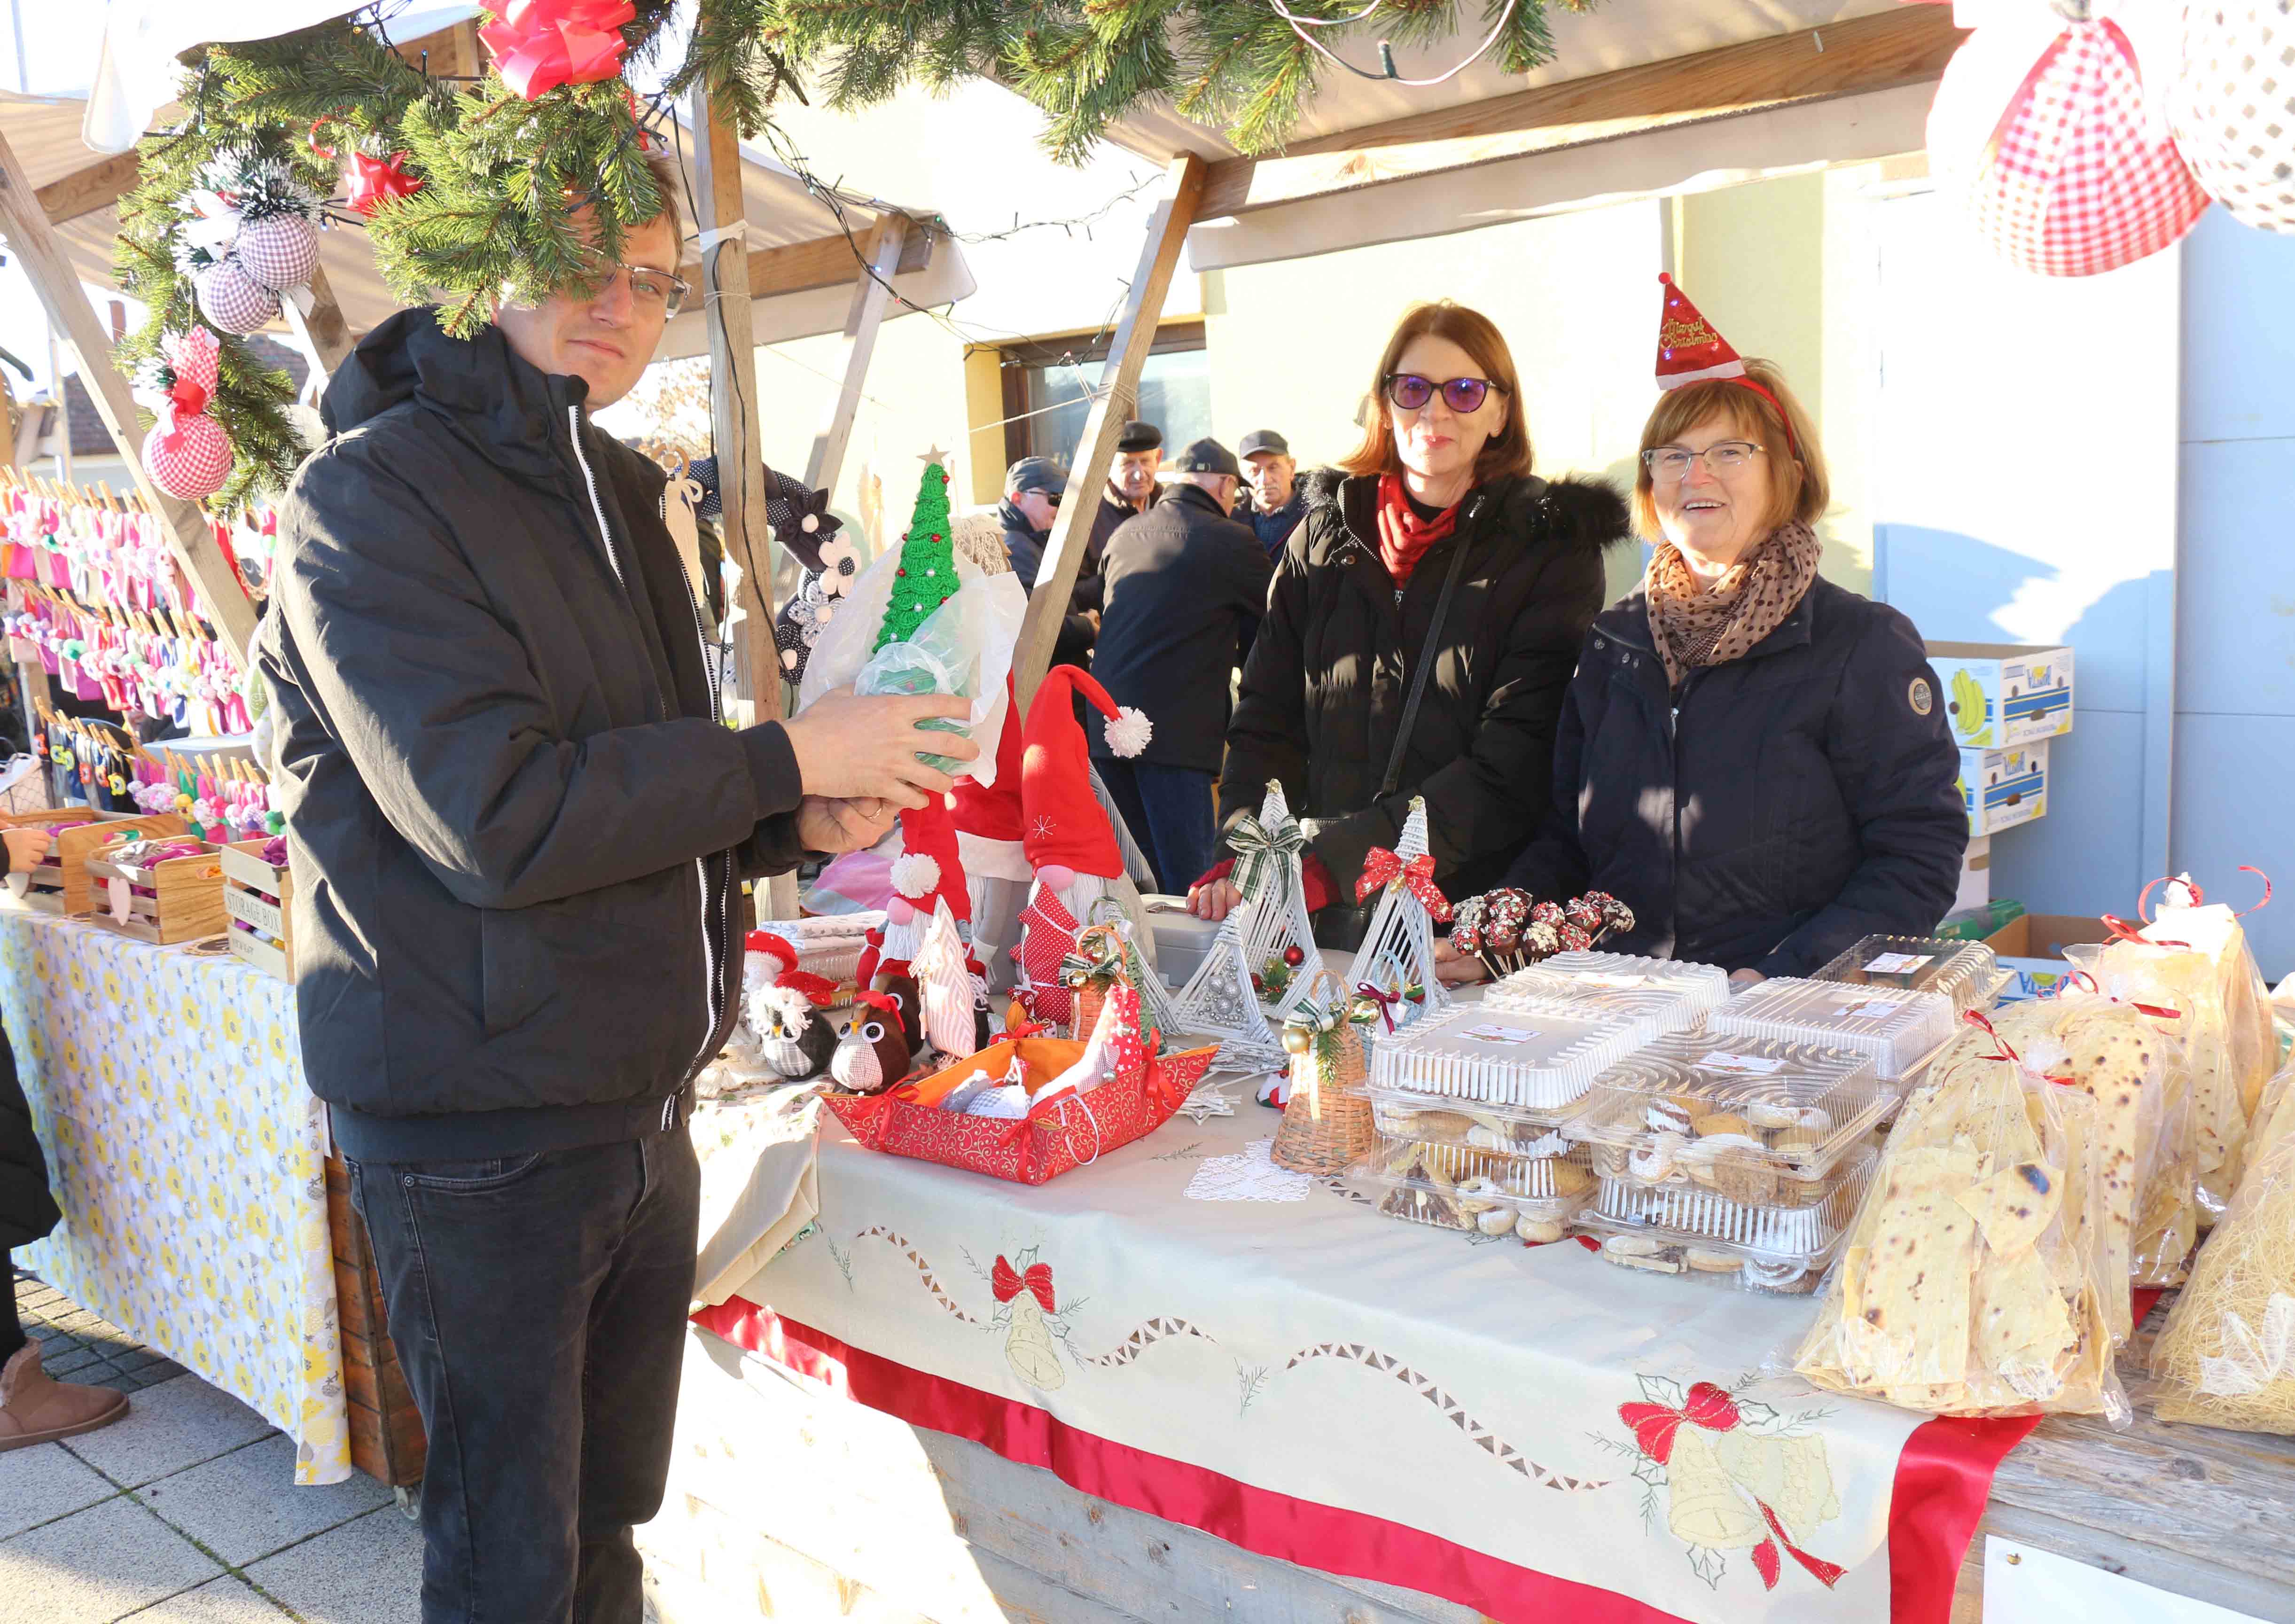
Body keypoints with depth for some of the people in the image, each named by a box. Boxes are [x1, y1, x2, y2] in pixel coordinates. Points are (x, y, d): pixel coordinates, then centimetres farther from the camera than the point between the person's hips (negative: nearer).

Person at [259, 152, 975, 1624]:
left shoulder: (621, 497, 14)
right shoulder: (375, 494, -13)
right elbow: (499, 819, -24)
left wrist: (794, 825, 1)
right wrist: (786, 760, -18)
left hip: (642, 1105, 8)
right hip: (478, 1133, -7)